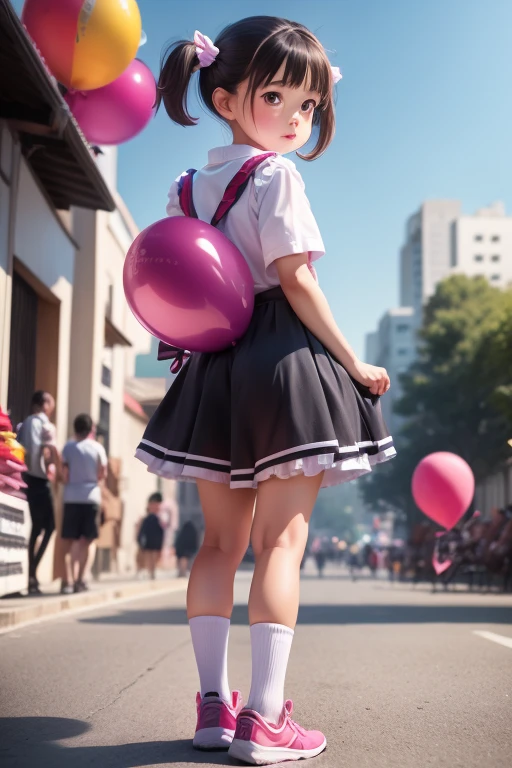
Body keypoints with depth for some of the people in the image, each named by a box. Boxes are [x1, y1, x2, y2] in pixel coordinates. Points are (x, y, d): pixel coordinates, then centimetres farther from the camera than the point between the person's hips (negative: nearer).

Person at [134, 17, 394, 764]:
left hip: (216, 368, 7)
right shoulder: (275, 175, -8)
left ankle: (214, 703, 14)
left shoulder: (188, 188, 13)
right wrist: (354, 363, -8)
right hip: (287, 364, -7)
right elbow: (296, 280, -13)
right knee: (281, 538, -4)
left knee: (222, 539, 11)